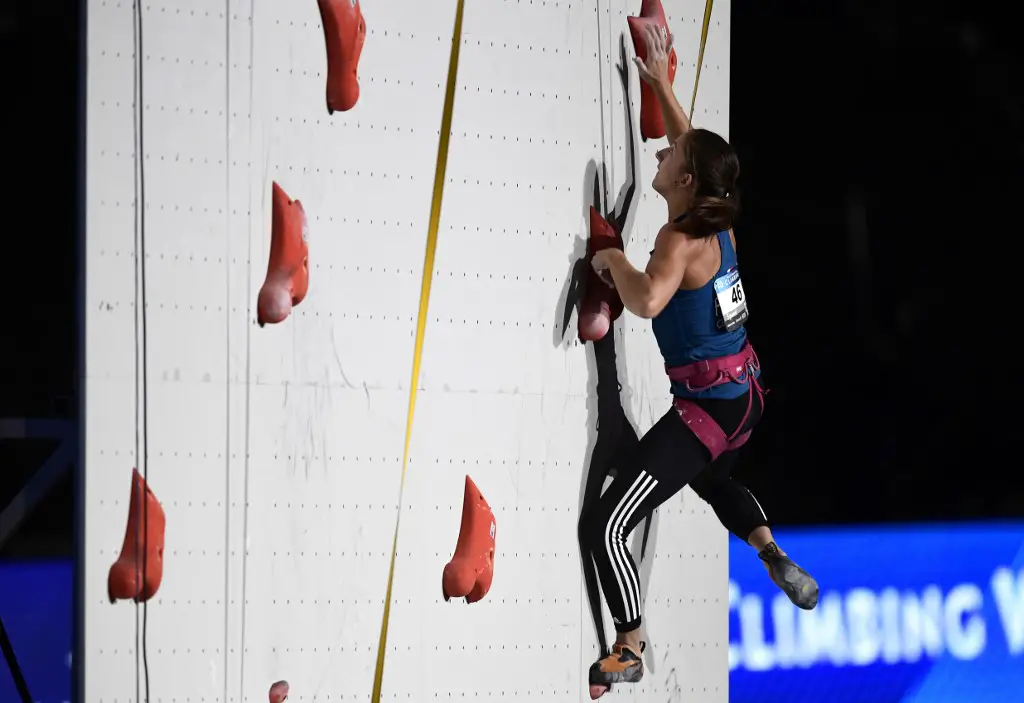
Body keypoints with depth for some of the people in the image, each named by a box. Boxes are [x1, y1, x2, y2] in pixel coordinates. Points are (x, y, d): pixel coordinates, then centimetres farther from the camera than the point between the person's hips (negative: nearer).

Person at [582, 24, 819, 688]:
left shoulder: (680, 240, -21)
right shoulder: (719, 225, 1)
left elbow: (648, 301, -41)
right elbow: (697, 152, 19)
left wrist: (615, 260, -22)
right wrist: (662, 83, 24)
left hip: (707, 407, -9)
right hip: (746, 393, 9)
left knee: (604, 527, -8)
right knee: (715, 479, 43)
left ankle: (629, 652, -3)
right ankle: (780, 562, 32)